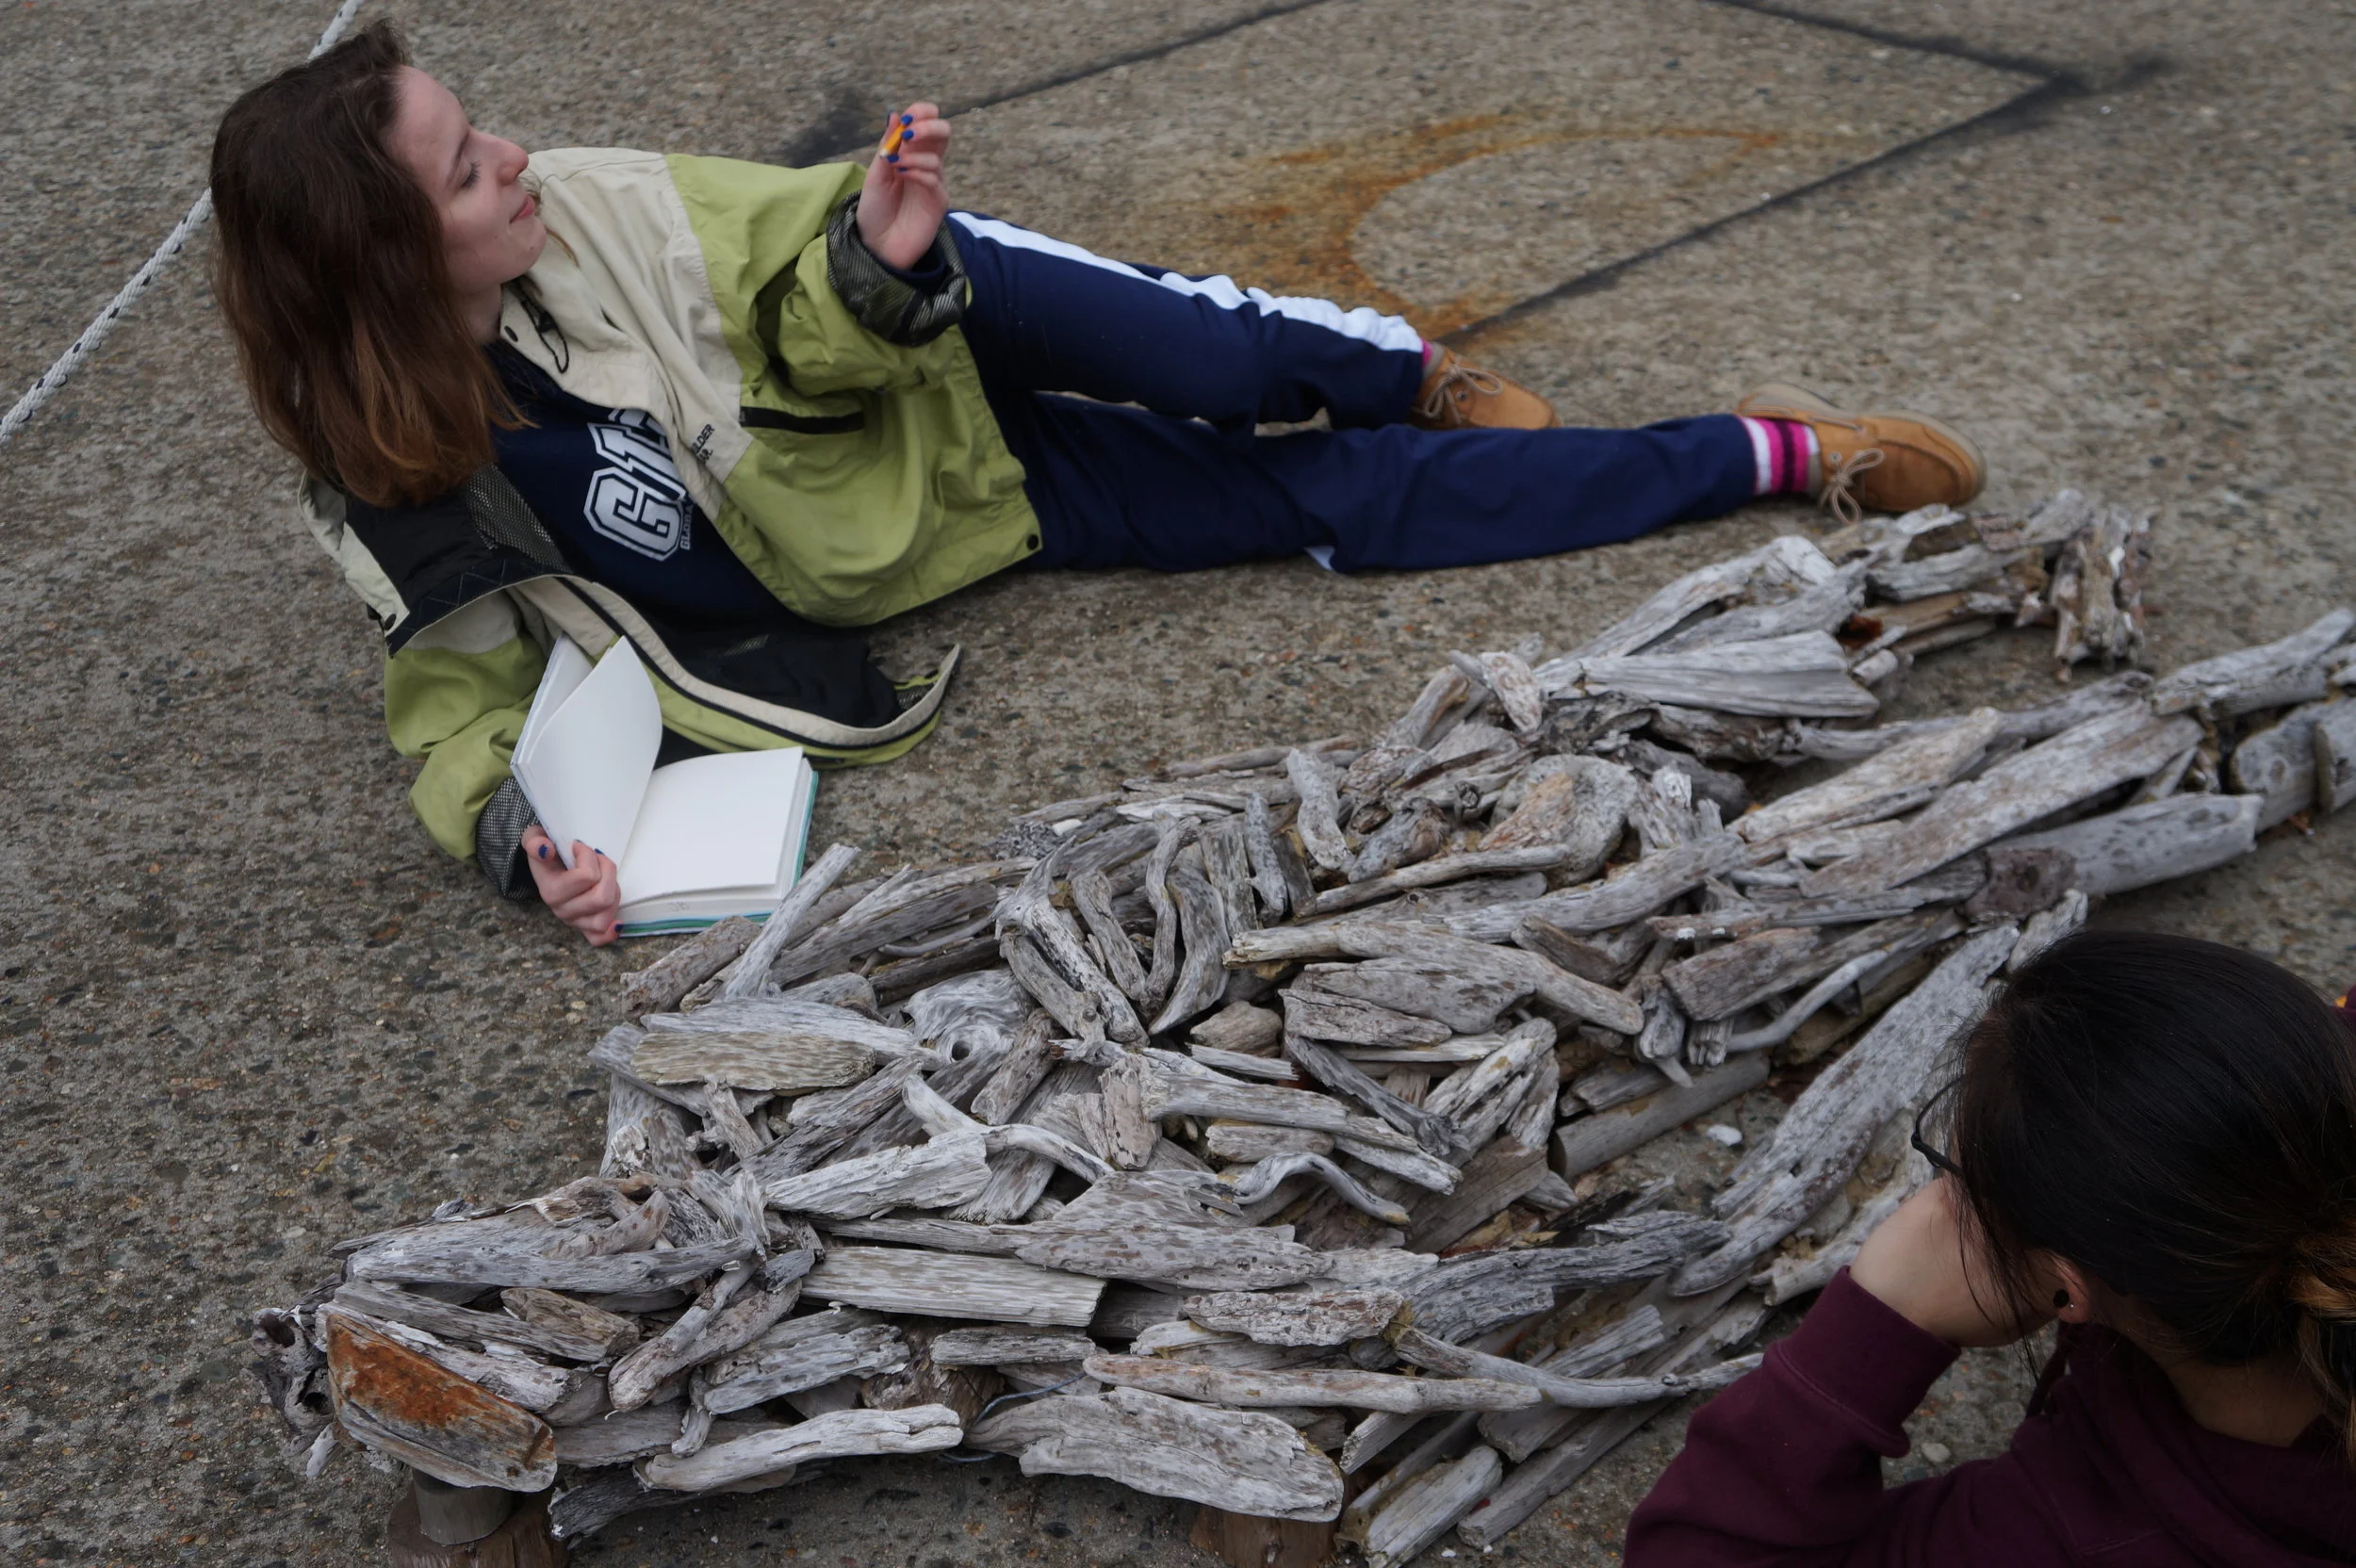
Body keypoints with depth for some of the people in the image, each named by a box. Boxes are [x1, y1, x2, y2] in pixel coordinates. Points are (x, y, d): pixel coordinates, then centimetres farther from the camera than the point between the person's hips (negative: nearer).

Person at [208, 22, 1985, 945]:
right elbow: (461, 689, -4)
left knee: (1207, 364, -36)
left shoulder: (591, 216, -15)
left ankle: (1417, 369, -1)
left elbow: (802, 315, -11)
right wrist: (512, 822, -25)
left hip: (946, 380, 1)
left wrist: (870, 263, -35)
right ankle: (1770, 456, -2)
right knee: (1325, 502, -10)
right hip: (914, 537, -1)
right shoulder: (393, 493, -15)